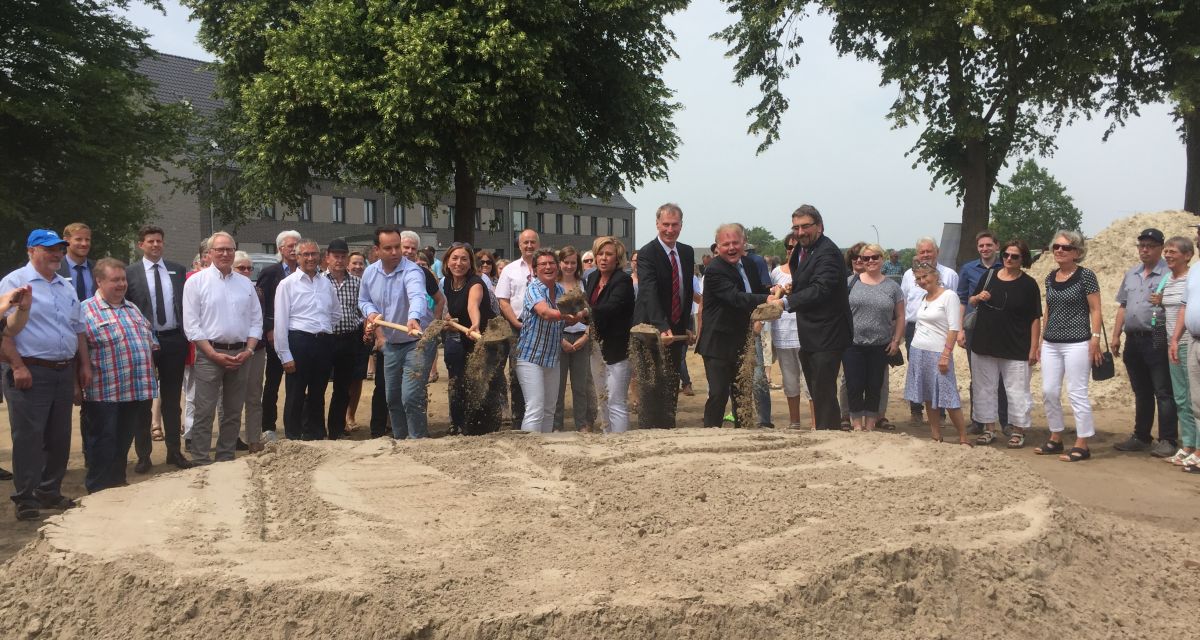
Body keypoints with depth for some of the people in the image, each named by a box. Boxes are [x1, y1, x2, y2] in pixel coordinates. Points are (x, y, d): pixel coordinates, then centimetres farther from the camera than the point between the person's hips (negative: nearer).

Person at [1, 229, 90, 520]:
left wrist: (85, 365, 14)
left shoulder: (66, 287, 16)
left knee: (59, 438, 11)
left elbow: (78, 329, 21)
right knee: (28, 438, -4)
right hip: (31, 373, -7)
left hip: (64, 373, 7)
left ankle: (50, 492, 22)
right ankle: (24, 499, 4)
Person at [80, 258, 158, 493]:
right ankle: (99, 489, 13)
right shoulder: (86, 311, -7)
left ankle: (118, 482, 26)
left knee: (124, 442, 14)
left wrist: (149, 371, 12)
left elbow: (150, 339, 22)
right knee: (104, 443, 2)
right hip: (105, 393, -6)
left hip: (138, 390, 6)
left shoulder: (133, 309, 16)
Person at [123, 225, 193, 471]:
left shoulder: (178, 270, 7)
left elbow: (187, 303, 8)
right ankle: (143, 455, 15)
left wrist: (188, 335, 2)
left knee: (172, 400, 11)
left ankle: (174, 451, 20)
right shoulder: (130, 273, -2)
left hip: (174, 340, 2)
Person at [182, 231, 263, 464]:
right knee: (205, 413, -5)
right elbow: (191, 325, -6)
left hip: (241, 354, 4)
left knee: (233, 413, 11)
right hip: (209, 353, -4)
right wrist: (214, 354, -13)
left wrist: (248, 350, -4)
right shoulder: (196, 282, -1)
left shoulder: (246, 283, 11)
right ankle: (201, 462, 1)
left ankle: (226, 459, 21)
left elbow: (256, 320, 11)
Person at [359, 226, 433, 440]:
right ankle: (399, 440, 33)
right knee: (393, 399, 16)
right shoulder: (370, 272, -1)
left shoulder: (411, 271, -23)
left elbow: (417, 297, -44)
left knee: (411, 398, -15)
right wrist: (371, 312, -8)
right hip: (391, 343, 7)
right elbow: (363, 300, 15)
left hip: (416, 342, -7)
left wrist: (413, 318, -64)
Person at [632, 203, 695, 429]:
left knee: (672, 385, 13)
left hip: (676, 330, 6)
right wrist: (663, 327, -39)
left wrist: (687, 325, 10)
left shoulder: (687, 253, 8)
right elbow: (649, 293, -27)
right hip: (652, 331, -6)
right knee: (651, 386, -5)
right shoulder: (646, 254, -14)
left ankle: (668, 428, 23)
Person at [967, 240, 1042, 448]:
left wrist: (1034, 347, -10)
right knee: (985, 388, 9)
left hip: (1016, 349, -4)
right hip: (984, 345, 4)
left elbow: (1035, 318, -5)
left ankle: (1018, 431, 13)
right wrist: (978, 297, -6)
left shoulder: (1029, 284, -4)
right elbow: (970, 302, 18)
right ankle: (989, 428, 20)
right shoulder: (989, 276, 7)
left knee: (1017, 390, 1)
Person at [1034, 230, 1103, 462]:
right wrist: (1042, 338, 16)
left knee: (1077, 393, -3)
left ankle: (1082, 445, 4)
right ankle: (1055, 439, 21)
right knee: (1049, 392, 8)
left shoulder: (1085, 276, -6)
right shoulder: (1050, 278, 11)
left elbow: (1095, 310, -7)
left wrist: (1095, 339, -13)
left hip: (1077, 344, -6)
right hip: (1051, 344, 7)